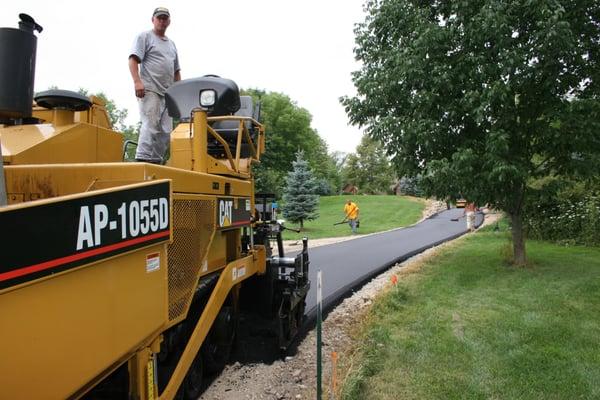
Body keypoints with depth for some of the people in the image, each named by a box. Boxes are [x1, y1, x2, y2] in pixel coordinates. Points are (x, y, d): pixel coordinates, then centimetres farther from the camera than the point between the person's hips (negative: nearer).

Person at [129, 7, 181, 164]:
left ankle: (157, 161, 6)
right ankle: (143, 159, -16)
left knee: (165, 130, 2)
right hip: (150, 89, -7)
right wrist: (137, 81, -19)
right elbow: (133, 59, -5)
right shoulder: (145, 36, 7)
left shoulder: (171, 44, 27)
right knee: (150, 125, -16)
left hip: (167, 93, 7)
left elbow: (176, 71, 29)